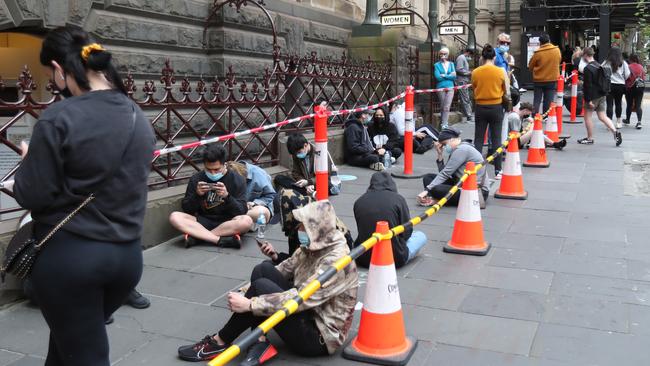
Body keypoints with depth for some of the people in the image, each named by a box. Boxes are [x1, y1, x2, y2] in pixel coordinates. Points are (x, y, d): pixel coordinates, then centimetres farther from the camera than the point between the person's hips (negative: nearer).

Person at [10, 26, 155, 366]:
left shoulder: (58, 118, -17)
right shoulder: (139, 119, 3)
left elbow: (31, 196, -14)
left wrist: (30, 161, 6)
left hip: (67, 255, -6)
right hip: (126, 254, 6)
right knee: (70, 337, 27)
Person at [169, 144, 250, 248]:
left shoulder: (237, 180, -2)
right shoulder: (196, 179, 3)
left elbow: (242, 211, -8)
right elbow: (186, 209, 3)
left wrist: (227, 196, -24)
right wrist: (197, 195, -15)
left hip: (227, 223, -2)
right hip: (203, 222, 2)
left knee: (246, 221, -34)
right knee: (174, 217, -23)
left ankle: (197, 237, -25)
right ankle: (221, 240, -30)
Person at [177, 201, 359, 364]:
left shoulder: (337, 259, -24)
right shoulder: (313, 246, 4)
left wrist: (250, 304, -31)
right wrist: (248, 290, -9)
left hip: (320, 337, -9)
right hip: (307, 313, 9)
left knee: (261, 287, -22)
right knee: (263, 269, -8)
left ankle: (219, 343, -5)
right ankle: (261, 343, -13)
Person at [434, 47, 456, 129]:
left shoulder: (451, 64, 12)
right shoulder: (437, 65, 3)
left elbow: (454, 76, 0)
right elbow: (437, 77, -10)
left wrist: (444, 75, -8)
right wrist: (449, 75, -5)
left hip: (450, 88, 1)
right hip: (441, 88, -1)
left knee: (447, 107, -8)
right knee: (442, 107, 6)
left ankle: (444, 125, -8)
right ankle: (445, 123, 17)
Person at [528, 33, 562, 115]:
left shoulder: (538, 53, -14)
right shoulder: (557, 50, -4)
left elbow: (530, 66, -4)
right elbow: (559, 62, 13)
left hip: (539, 80, -2)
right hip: (552, 79, 2)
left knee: (537, 100, 6)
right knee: (549, 101, 7)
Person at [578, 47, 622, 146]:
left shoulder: (588, 68, -17)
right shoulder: (599, 66, 13)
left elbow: (588, 85, -21)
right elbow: (604, 81, 21)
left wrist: (589, 100, -21)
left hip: (593, 96, -9)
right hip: (601, 95, 9)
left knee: (587, 116, 4)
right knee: (602, 116, 10)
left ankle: (590, 138, 10)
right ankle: (615, 132, -4)